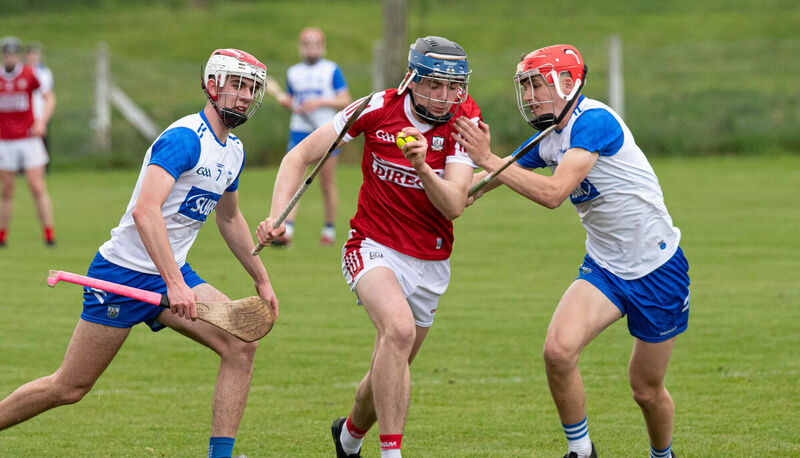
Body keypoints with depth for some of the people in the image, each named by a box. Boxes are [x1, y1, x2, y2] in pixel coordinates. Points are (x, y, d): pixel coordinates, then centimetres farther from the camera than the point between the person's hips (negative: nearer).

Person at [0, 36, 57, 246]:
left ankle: (49, 234, -6)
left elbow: (49, 98, 0)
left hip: (29, 140, -2)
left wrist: (42, 121, -15)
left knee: (38, 188, -8)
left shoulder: (31, 75, -2)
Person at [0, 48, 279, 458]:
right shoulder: (185, 138, -21)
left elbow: (230, 219, 27)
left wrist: (261, 279, 28)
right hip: (124, 273, -8)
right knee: (69, 387, -1)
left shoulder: (233, 151, 9)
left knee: (241, 345, -14)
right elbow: (145, 210, -34)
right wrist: (174, 283, -40)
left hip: (173, 273, 8)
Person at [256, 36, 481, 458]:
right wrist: (277, 216, -18)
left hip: (430, 263, 3)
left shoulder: (463, 120, -11)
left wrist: (422, 167, -36)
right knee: (399, 328, -33)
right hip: (374, 247, -3)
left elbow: (454, 206, -19)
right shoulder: (378, 109, -12)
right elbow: (300, 157, -5)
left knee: (390, 372, 15)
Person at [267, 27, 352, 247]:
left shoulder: (332, 70, 2)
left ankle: (329, 229, 18)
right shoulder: (293, 72, 13)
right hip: (299, 131, 2)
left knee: (327, 184, 3)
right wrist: (281, 98, -2)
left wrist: (320, 102, -14)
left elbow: (345, 101, -2)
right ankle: (286, 231, -19)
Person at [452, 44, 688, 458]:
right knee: (558, 351, -19)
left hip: (657, 269, -6)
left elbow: (553, 193, -31)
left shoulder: (594, 121, -22)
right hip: (604, 266, 6)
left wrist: (488, 160, -29)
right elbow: (494, 177, 16)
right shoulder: (549, 137, 3)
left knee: (646, 389, 7)